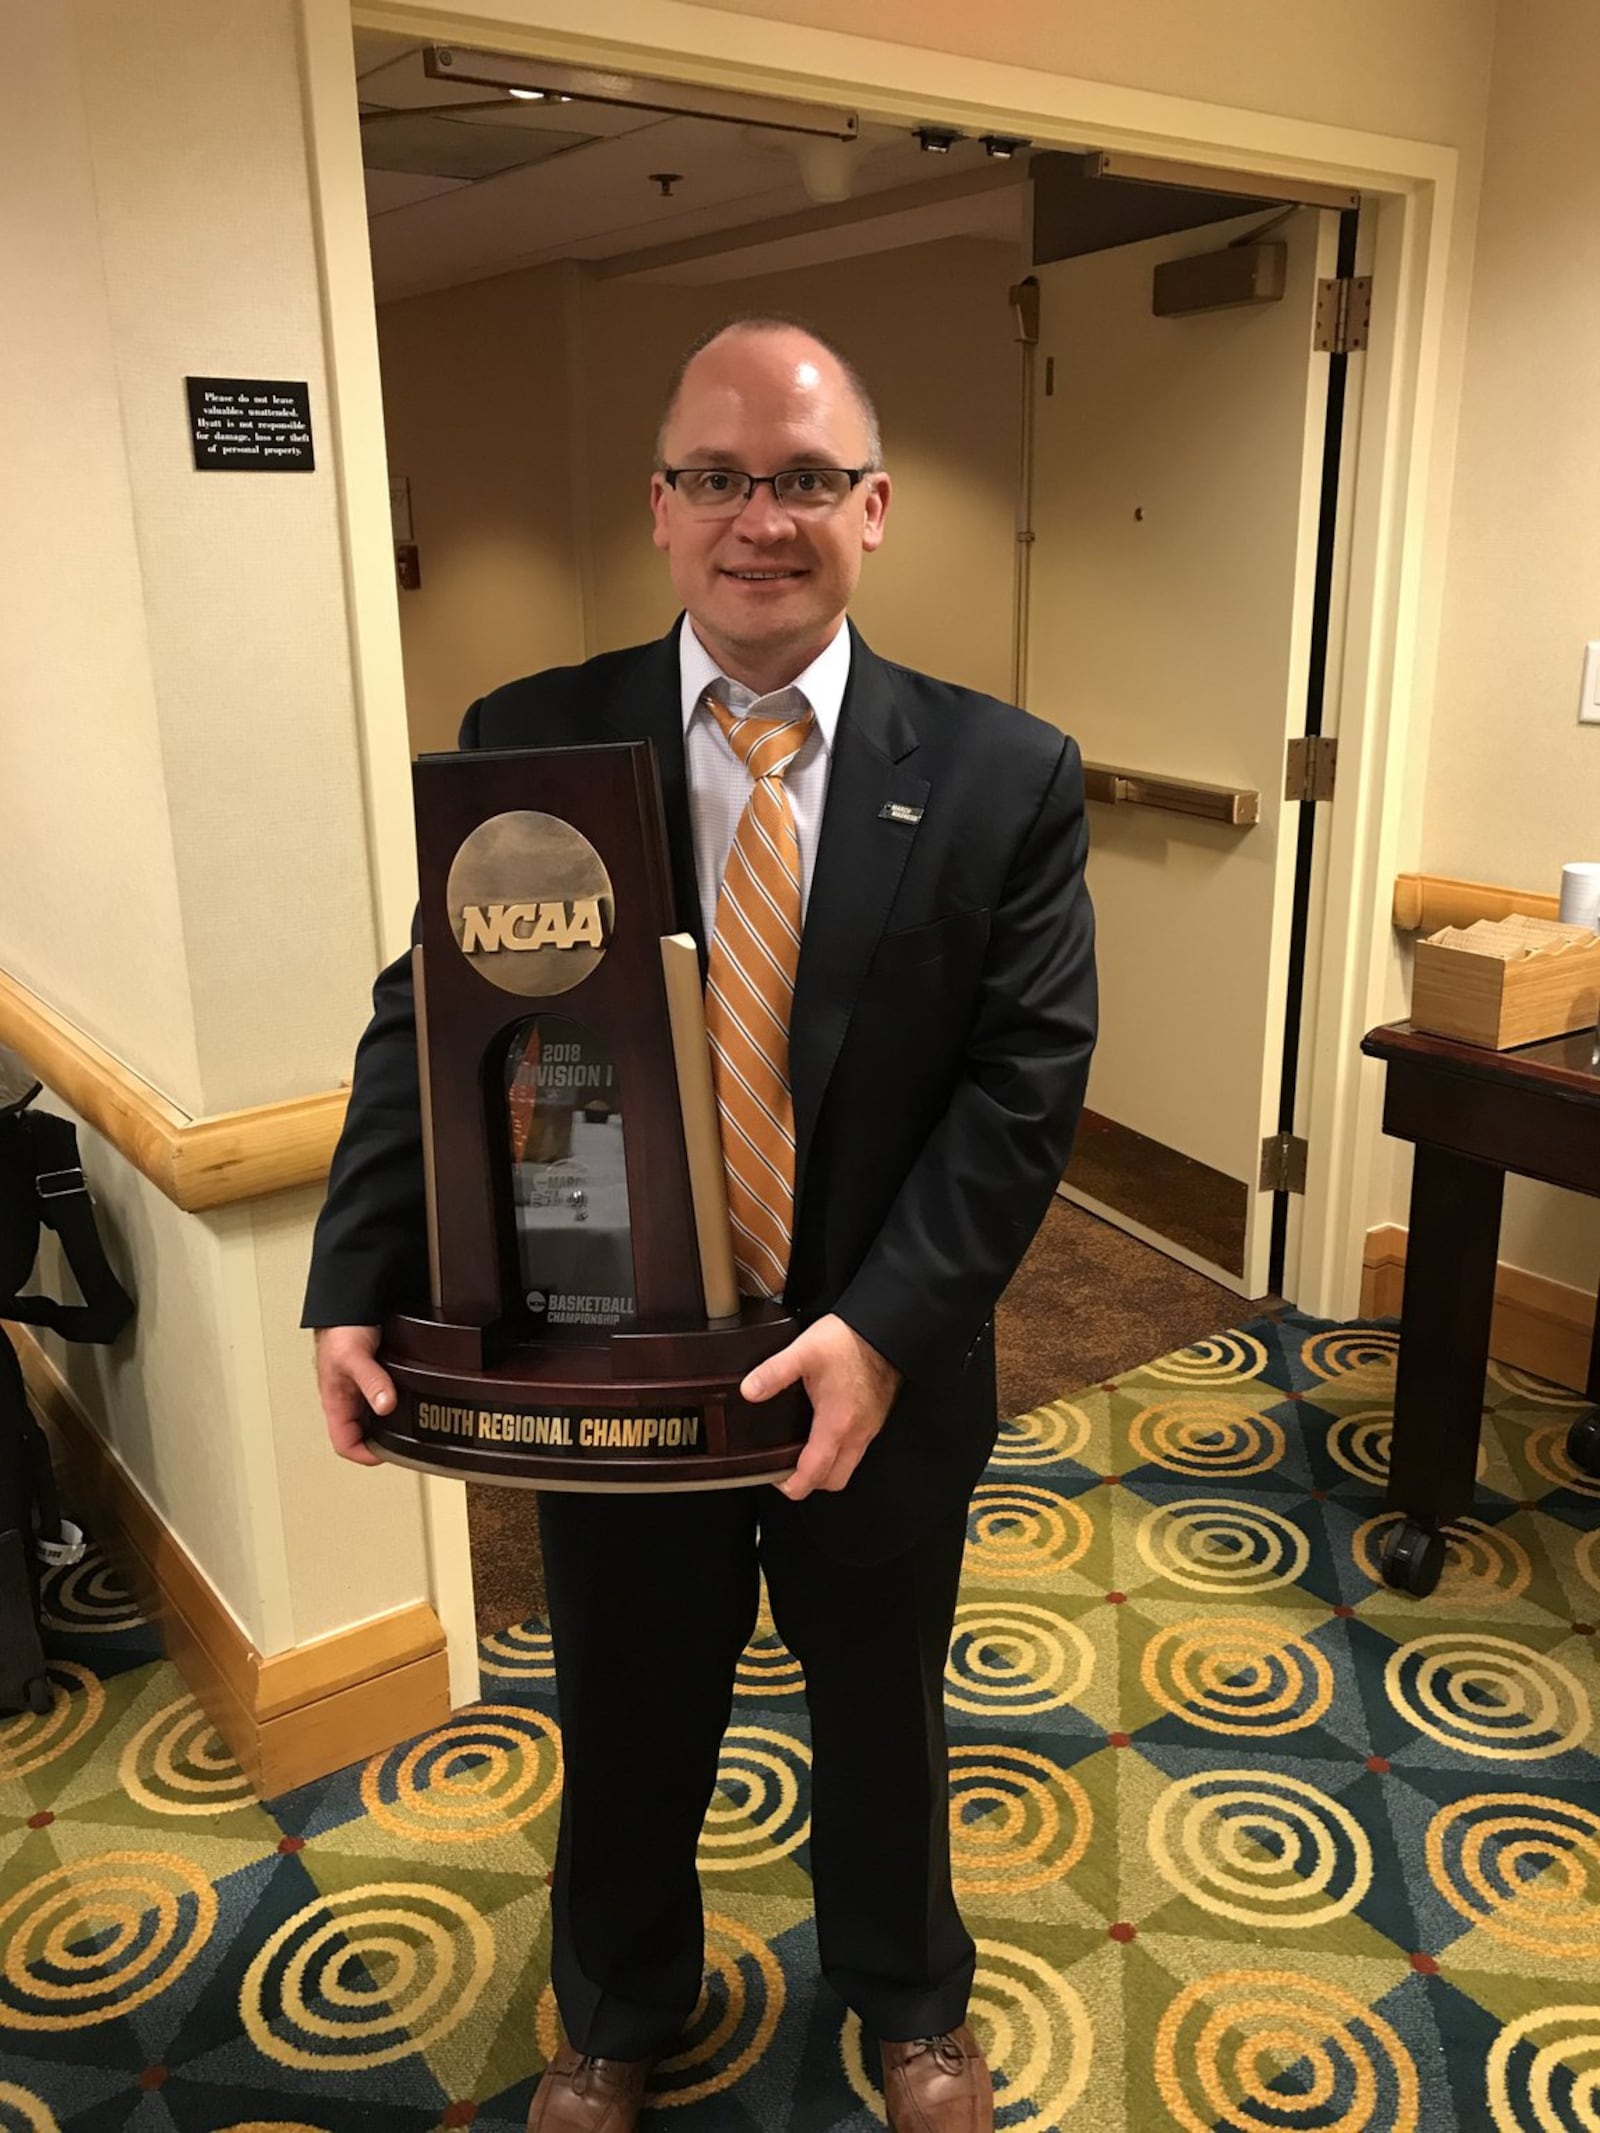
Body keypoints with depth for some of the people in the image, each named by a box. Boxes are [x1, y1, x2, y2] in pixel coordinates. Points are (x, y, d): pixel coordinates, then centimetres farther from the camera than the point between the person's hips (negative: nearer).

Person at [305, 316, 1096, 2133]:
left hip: (881, 1375, 0)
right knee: (626, 1727, 23)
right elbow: (432, 1027, -7)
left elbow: (1026, 1078, -13)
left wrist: (884, 1326, -23)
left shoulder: (1005, 777, -10)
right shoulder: (524, 744, -8)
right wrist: (358, 1288, -18)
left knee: (881, 1716, 24)